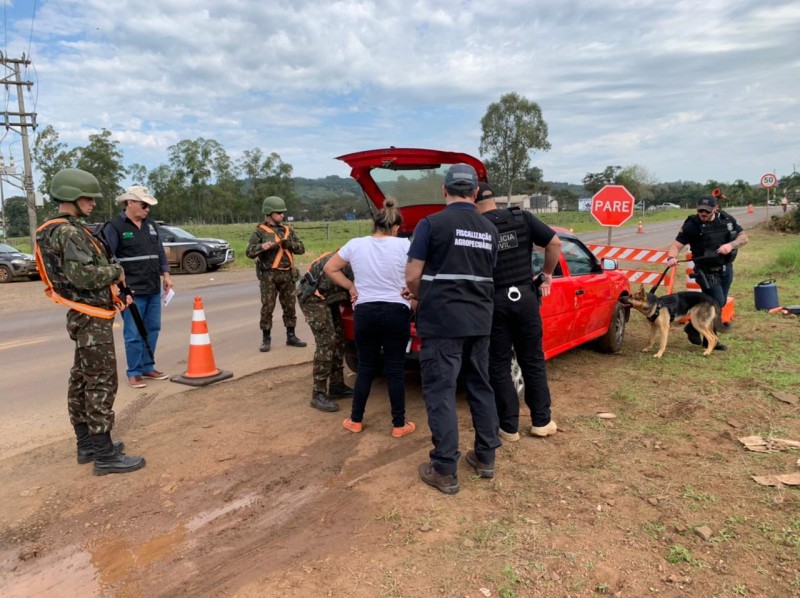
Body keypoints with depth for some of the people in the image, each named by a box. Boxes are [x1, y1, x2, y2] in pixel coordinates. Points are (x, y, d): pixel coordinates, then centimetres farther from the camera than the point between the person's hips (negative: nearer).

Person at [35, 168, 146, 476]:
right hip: (91, 318, -11)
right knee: (101, 384, -7)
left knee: (82, 381, 14)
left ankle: (87, 444, 25)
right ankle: (104, 455, -2)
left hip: (83, 316, 11)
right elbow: (84, 275, -27)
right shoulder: (68, 231, -17)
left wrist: (112, 283, 6)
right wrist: (116, 272, -11)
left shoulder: (64, 229, 15)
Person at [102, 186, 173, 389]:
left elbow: (160, 251, 17)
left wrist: (165, 274, 7)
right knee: (134, 334, -1)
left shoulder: (150, 224, 13)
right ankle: (134, 372, 11)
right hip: (132, 291, -6)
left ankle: (148, 367, 23)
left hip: (153, 289, 7)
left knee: (152, 329, 11)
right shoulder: (114, 226, -7)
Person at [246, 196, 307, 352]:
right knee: (267, 307, -2)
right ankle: (266, 339, 8)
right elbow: (249, 252, -10)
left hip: (288, 274, 5)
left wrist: (289, 244, -9)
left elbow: (301, 248, 10)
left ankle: (291, 336, 20)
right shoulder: (260, 231, -1)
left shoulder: (287, 230, 13)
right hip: (269, 275, -4)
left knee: (290, 307, 9)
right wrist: (262, 247, -29)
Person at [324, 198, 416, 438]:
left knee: (365, 368, 14)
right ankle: (399, 424, 15)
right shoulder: (404, 245, -8)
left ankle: (355, 420, 23)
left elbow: (330, 269, 9)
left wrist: (351, 287, 10)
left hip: (364, 312, 2)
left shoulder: (355, 245, 0)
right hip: (396, 312, -2)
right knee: (395, 370, 6)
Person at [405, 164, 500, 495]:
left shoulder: (431, 223, -9)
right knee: (481, 388, 16)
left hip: (442, 322, -5)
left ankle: (445, 471, 6)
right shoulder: (490, 230, 8)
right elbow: (486, 276, 13)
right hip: (479, 321, 6)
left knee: (441, 393, 0)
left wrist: (421, 299, 11)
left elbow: (412, 276, -9)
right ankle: (485, 458, 26)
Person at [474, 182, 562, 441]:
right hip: (525, 297, 3)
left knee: (499, 365, 9)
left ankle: (509, 427, 15)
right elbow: (554, 242, -1)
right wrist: (547, 275, 10)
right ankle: (542, 421, 23)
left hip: (493, 302, -2)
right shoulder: (523, 218, 2)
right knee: (533, 361, 15)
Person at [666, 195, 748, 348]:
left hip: (726, 269, 6)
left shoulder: (727, 219, -1)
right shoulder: (692, 225, -14)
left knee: (721, 303, 14)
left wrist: (731, 245, -19)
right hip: (707, 271, -6)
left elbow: (744, 237, 2)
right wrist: (671, 257, -41)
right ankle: (693, 328, 7)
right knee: (717, 303, -11)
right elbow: (677, 244, -19)